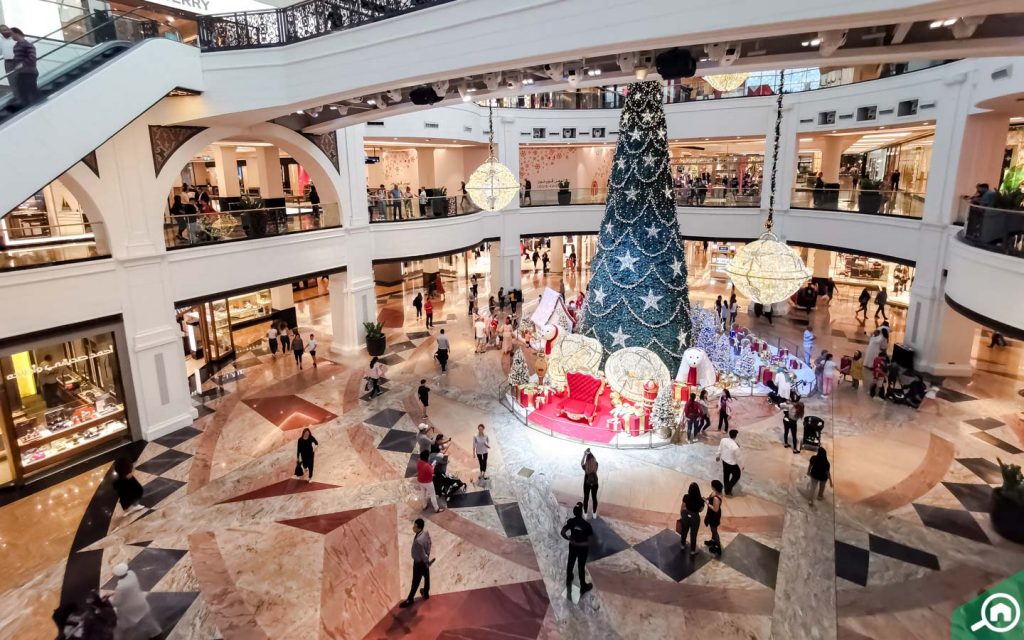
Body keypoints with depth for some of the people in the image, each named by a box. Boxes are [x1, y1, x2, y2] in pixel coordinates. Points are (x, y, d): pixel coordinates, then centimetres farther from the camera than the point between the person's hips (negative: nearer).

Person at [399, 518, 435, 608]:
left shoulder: (418, 541, -41)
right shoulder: (425, 531, -17)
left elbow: (422, 554, -30)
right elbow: (429, 543, 2)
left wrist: (427, 562, -11)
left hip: (419, 562, -8)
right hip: (425, 559, 8)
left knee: (415, 581, 15)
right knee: (426, 576, 28)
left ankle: (409, 600, 37)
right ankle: (426, 593, 52)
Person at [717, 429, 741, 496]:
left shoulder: (723, 440, -17)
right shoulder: (735, 447, -35)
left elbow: (720, 449, 1)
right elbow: (737, 458, -20)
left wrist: (718, 456, 21)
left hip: (724, 461, 6)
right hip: (732, 463, -6)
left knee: (726, 475, 27)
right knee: (736, 475, 21)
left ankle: (726, 489, 46)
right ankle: (728, 490, 23)